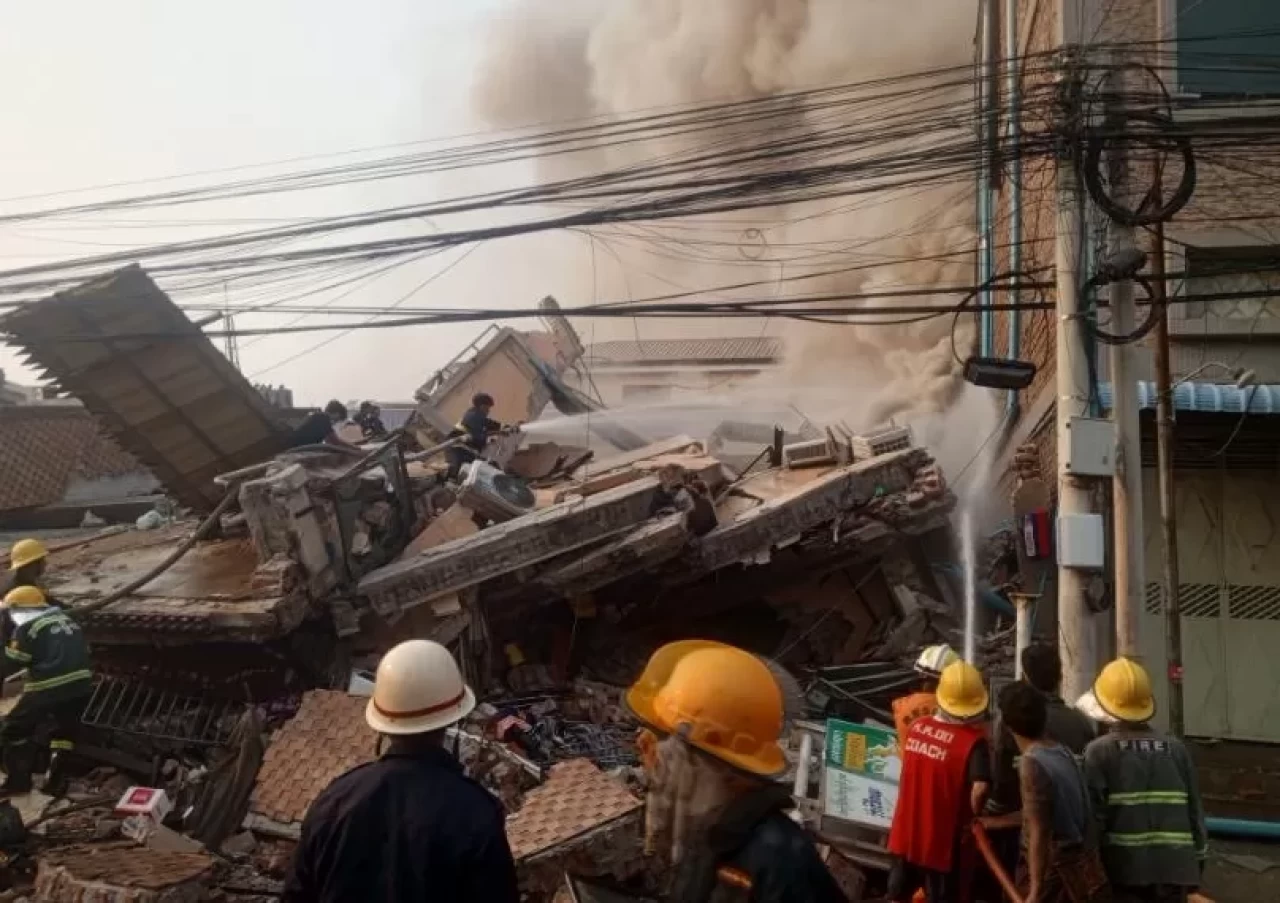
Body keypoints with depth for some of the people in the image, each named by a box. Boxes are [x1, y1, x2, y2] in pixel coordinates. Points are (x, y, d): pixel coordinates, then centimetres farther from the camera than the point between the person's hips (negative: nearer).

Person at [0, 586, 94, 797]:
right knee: (65, 730, 23)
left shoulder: (28, 628, -4)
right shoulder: (67, 620, 18)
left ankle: (18, 780, 13)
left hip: (48, 688, -7)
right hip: (81, 684, 7)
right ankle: (57, 779, 19)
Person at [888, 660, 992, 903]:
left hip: (908, 833, 5)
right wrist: (971, 817, -15)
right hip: (945, 841, -5)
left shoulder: (916, 727, -5)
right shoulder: (973, 741, -22)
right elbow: (980, 789, -33)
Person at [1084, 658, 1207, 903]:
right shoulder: (1176, 749, 7)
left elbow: (1093, 812, -9)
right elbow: (1195, 809, 11)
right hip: (1174, 864, 4)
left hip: (1124, 866, -4)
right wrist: (1197, 858, 20)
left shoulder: (1099, 750, -6)